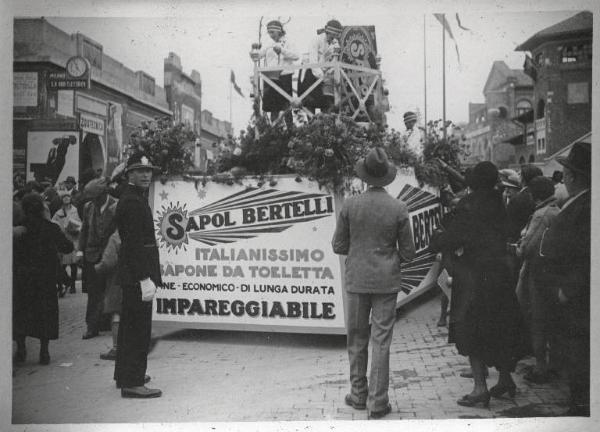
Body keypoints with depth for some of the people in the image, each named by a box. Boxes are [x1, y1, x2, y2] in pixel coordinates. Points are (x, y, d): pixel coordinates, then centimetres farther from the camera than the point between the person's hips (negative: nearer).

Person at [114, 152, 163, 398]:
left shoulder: (132, 199, 16)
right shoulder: (133, 202, -16)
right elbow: (135, 243, -22)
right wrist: (145, 278, -24)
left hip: (131, 276, 11)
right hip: (137, 275, -11)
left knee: (130, 326, 18)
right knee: (139, 329, -6)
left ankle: (125, 374, 29)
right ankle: (132, 383, -1)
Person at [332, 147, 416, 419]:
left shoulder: (350, 205, -6)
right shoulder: (399, 209, -7)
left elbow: (338, 246, 0)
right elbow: (408, 252, -2)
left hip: (357, 281, 1)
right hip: (386, 282, 0)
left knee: (357, 339, 14)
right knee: (381, 341, 5)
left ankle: (358, 395, 25)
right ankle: (377, 403, 10)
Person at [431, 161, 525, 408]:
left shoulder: (469, 205, -16)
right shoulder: (498, 203, 5)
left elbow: (454, 238, -17)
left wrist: (436, 238, 5)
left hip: (475, 278, -7)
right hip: (500, 274, 7)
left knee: (471, 330, 1)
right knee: (500, 328, 17)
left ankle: (480, 387, 0)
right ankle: (505, 379, 27)